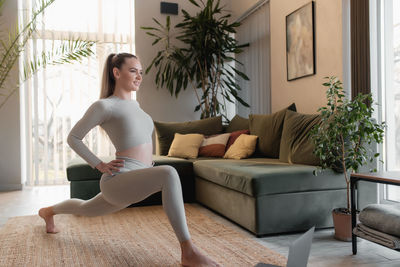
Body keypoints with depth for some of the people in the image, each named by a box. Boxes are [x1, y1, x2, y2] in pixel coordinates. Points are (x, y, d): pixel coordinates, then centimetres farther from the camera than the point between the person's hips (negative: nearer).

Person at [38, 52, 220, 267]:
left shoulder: (134, 104, 13)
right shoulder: (104, 105, -9)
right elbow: (73, 138, -2)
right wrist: (100, 166, -6)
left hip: (137, 180, 8)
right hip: (118, 180, -8)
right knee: (169, 174, -35)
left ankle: (48, 211, 60)